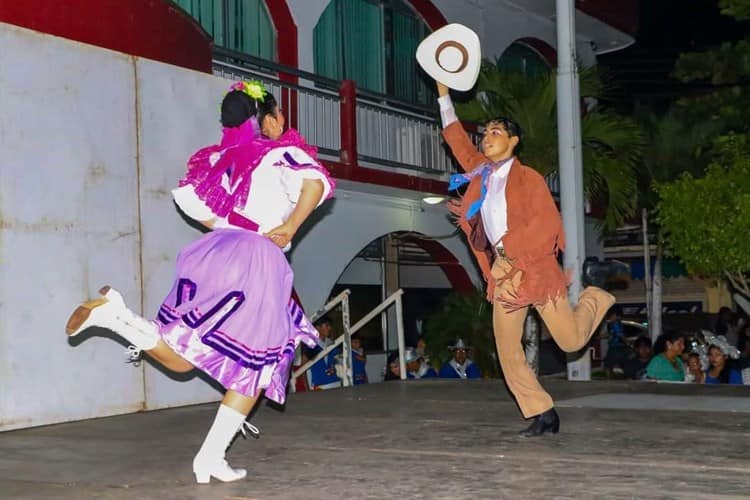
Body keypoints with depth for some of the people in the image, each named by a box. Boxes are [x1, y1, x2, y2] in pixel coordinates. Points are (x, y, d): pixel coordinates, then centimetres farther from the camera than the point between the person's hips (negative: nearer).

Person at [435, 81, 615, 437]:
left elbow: (548, 223, -13)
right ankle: (543, 415, 9)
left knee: (571, 340, -1)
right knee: (508, 352, -1)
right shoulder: (480, 173, 11)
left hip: (535, 266, -5)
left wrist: (510, 243, -19)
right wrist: (443, 92, 18)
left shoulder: (528, 177, -6)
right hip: (502, 270, 5)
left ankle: (595, 299, 29)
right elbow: (456, 138, 19)